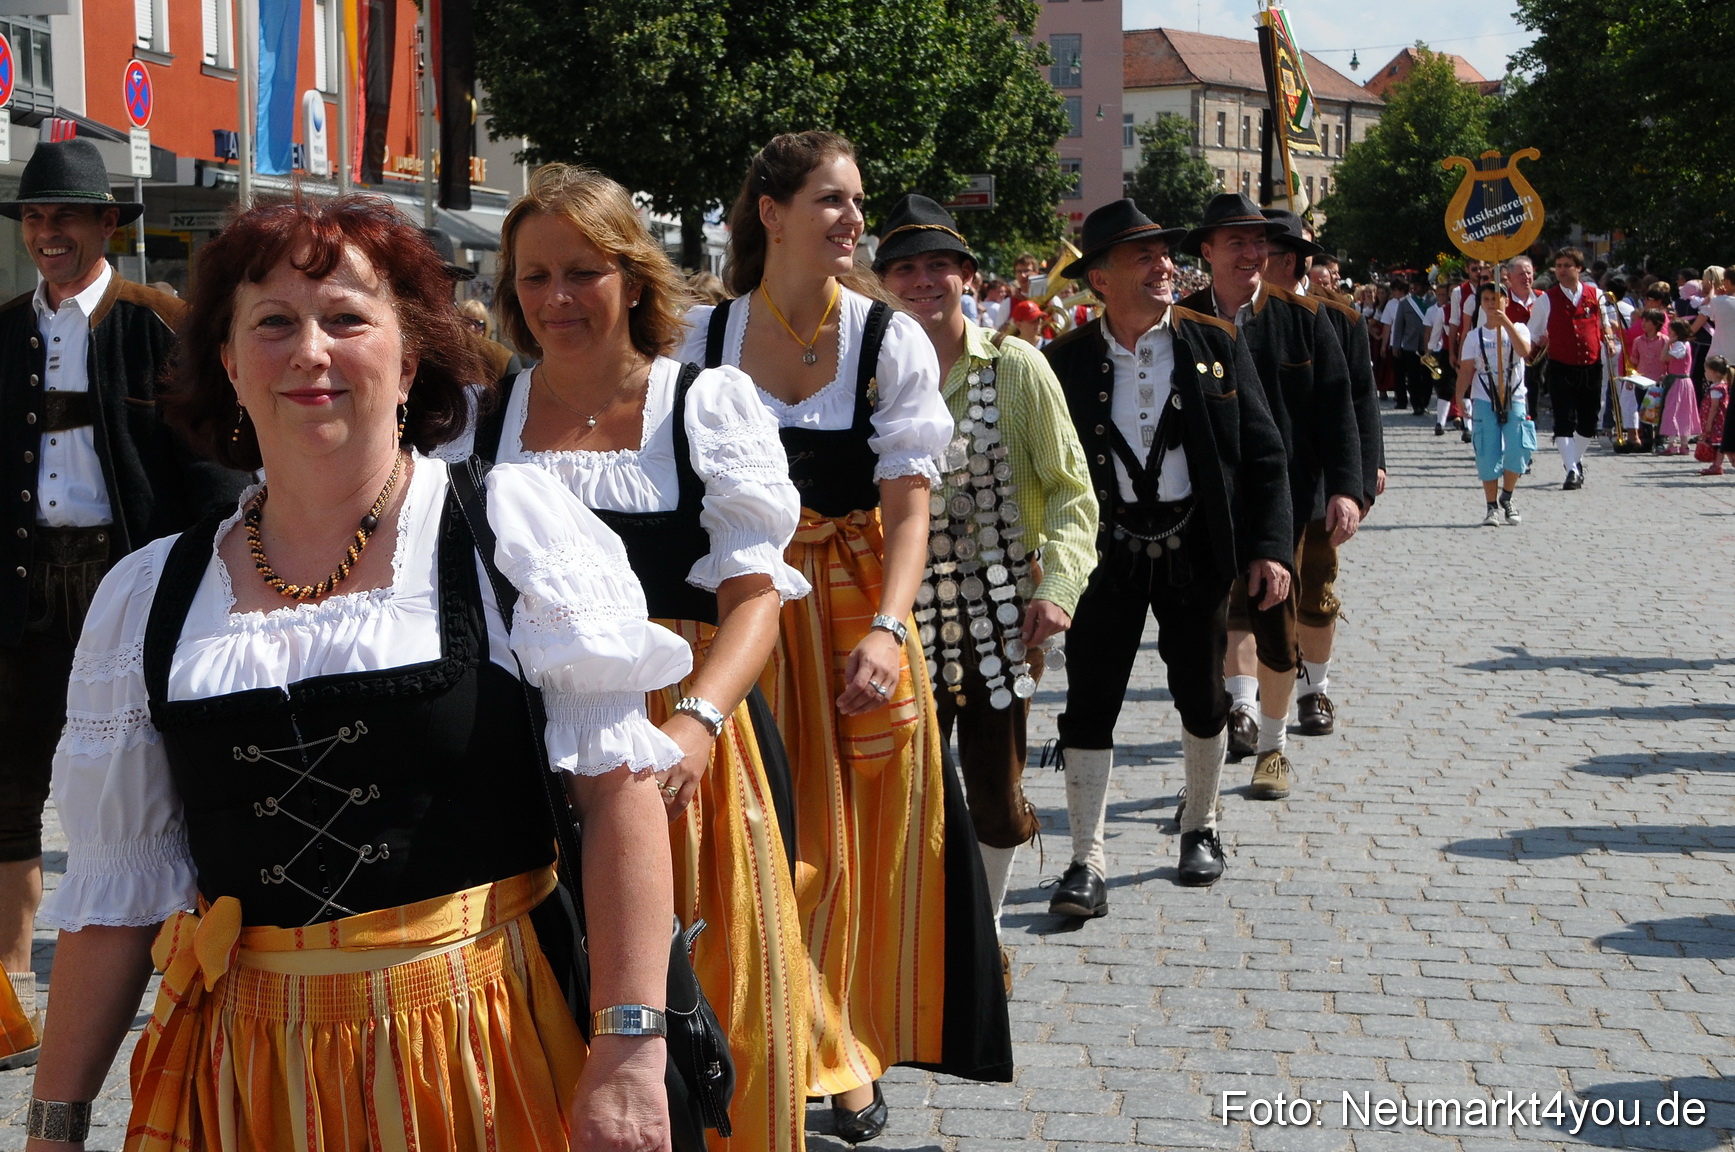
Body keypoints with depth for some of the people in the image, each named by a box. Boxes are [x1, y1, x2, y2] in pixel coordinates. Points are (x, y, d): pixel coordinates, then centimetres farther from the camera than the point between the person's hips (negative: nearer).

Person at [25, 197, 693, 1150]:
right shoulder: (146, 597, 5)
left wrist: (629, 1052, -17)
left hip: (489, 1051, -2)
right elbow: (119, 888, 9)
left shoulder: (515, 527, -5)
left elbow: (617, 787, -10)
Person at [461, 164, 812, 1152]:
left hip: (686, 748, -1)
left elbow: (755, 594, -7)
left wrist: (695, 721, -25)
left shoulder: (712, 404, 3)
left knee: (709, 996, 2)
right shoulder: (481, 421, 10)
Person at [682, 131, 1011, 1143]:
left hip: (858, 608, 0)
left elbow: (909, 503, -9)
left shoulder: (892, 339, -4)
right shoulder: (703, 337, 0)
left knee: (860, 842, 6)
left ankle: (854, 1058, 24)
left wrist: (886, 629, -24)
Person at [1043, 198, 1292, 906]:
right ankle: (1088, 862, 5)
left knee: (1203, 700, 12)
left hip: (1195, 550, 1)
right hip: (1106, 552, -1)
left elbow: (1263, 454, 0)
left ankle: (1199, 827, 34)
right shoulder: (1066, 362, -2)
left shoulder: (1216, 346, -1)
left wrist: (1269, 547, -8)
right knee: (1090, 703, -2)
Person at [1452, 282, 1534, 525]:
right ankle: (1492, 507, 7)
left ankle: (1506, 499, 10)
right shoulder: (1474, 336, 8)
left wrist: (1506, 322, -24)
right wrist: (1459, 397, -7)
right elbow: (1466, 370, 6)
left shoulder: (1518, 329, 4)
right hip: (1484, 401, 1)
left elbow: (1524, 351, -17)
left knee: (1518, 450, -11)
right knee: (1488, 455, -3)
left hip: (1514, 399, -1)